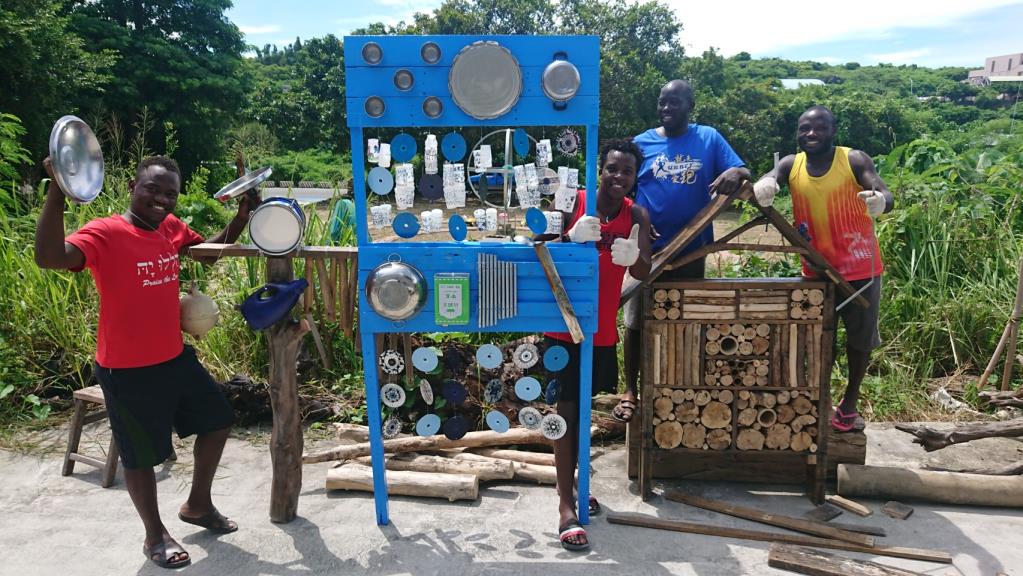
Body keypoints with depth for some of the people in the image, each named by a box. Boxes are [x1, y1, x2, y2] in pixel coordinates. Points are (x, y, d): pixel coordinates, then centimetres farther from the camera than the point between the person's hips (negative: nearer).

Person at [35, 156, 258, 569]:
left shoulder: (172, 227, 2)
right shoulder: (105, 233, -20)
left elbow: (211, 248, 20)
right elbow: (48, 257, -38)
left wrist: (241, 217, 3)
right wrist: (57, 191, -45)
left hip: (176, 358, 8)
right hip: (128, 370, -8)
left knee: (218, 420, 19)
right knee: (141, 455, 8)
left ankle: (198, 505, 40)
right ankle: (155, 536, 31)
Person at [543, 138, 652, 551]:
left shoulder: (637, 216, 0)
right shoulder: (572, 203, -9)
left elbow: (644, 272, -11)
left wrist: (632, 256, -34)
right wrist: (573, 238, -31)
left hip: (603, 330, 4)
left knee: (584, 409, 16)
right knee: (567, 410, -2)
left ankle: (572, 485, 32)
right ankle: (566, 506, 2)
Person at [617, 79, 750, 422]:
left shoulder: (709, 139, 2)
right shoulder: (642, 143, 2)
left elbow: (744, 174, -2)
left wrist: (735, 174, -26)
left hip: (690, 251, 0)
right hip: (647, 250, 0)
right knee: (637, 322, 5)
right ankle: (630, 391, 19)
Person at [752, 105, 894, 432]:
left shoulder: (854, 160, -12)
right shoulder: (791, 165, -4)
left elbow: (886, 195, -22)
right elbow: (765, 184, -22)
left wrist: (880, 202, -47)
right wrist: (762, 188, -48)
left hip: (859, 267, -1)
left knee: (860, 336, 13)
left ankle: (850, 402, 33)